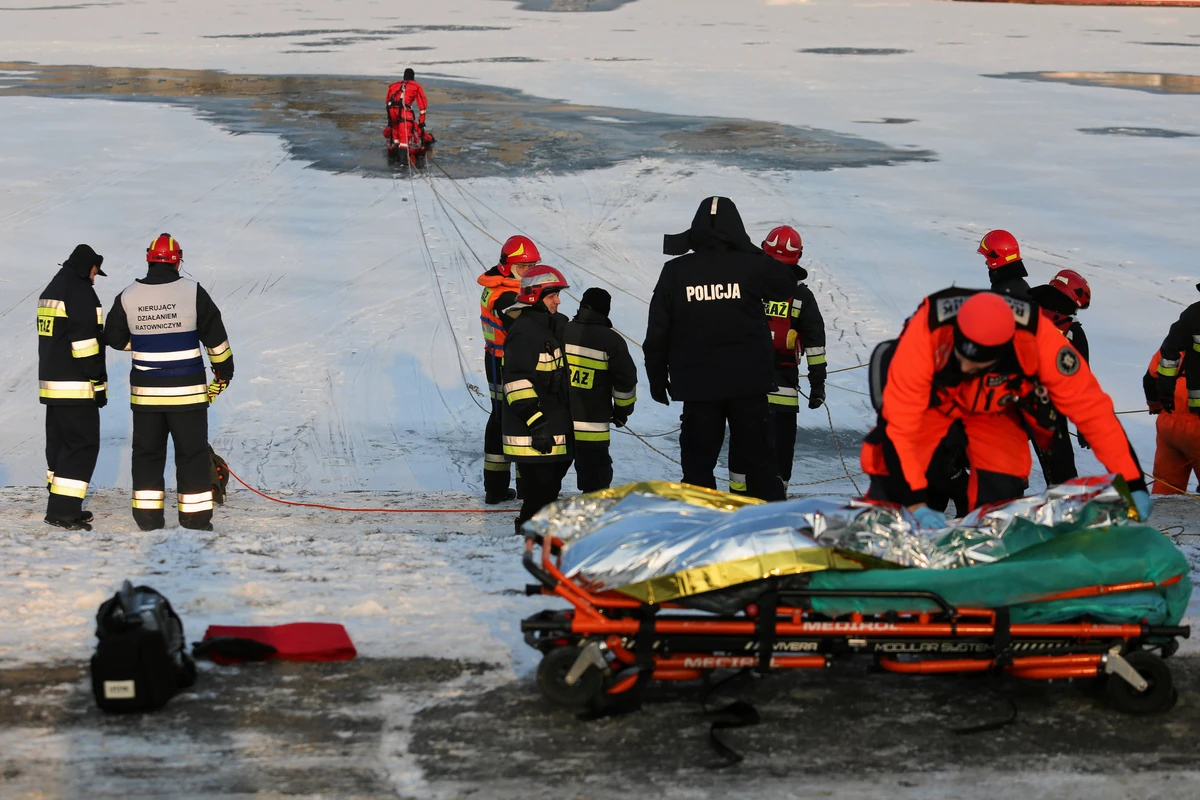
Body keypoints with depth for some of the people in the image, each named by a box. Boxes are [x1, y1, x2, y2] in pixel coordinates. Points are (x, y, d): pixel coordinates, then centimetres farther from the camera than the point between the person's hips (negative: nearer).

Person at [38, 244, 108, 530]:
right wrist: (98, 383, -15)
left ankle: (62, 506, 18)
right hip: (76, 386, -10)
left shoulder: (50, 291, 18)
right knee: (83, 444, -7)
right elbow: (86, 342, -20)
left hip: (51, 381, 10)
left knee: (61, 442, 15)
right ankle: (63, 509, -12)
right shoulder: (80, 292, -14)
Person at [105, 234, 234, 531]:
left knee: (147, 452, 14)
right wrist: (223, 372, 11)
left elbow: (116, 339, 9)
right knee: (192, 453, 6)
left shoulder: (127, 297, -3)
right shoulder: (192, 292, -9)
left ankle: (148, 515, 14)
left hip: (145, 392, 2)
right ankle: (196, 517, 8)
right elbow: (215, 337, -3)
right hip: (187, 391, -2)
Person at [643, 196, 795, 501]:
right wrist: (752, 252, 13)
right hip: (749, 384, 0)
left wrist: (657, 378, 12)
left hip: (697, 386, 0)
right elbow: (787, 285, 13)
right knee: (759, 459, 9)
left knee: (697, 463, 7)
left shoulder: (674, 272, -3)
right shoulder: (750, 267, -7)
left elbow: (657, 332, 1)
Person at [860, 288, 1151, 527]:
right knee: (893, 483, -15)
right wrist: (915, 503, -45)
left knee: (1001, 495, -14)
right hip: (931, 398, -1)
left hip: (993, 406, 1)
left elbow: (1090, 406, -32)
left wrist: (1132, 484, -31)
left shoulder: (1035, 337, -38)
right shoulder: (925, 332, -42)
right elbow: (899, 422, -39)